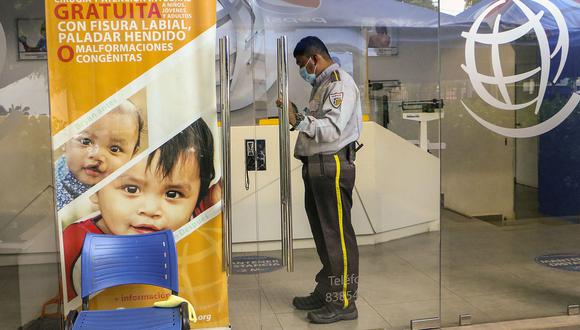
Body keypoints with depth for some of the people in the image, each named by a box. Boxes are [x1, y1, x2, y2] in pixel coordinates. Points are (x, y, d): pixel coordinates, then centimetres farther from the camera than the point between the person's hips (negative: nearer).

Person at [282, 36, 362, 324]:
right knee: (322, 233, 15)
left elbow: (332, 128, -22)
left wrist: (299, 120, -23)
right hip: (315, 166, 10)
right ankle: (325, 293, 26)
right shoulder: (322, 85, 22)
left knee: (337, 235, -4)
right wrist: (296, 114, 5)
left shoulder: (340, 83, -10)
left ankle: (344, 302, 4)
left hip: (333, 166, -10)